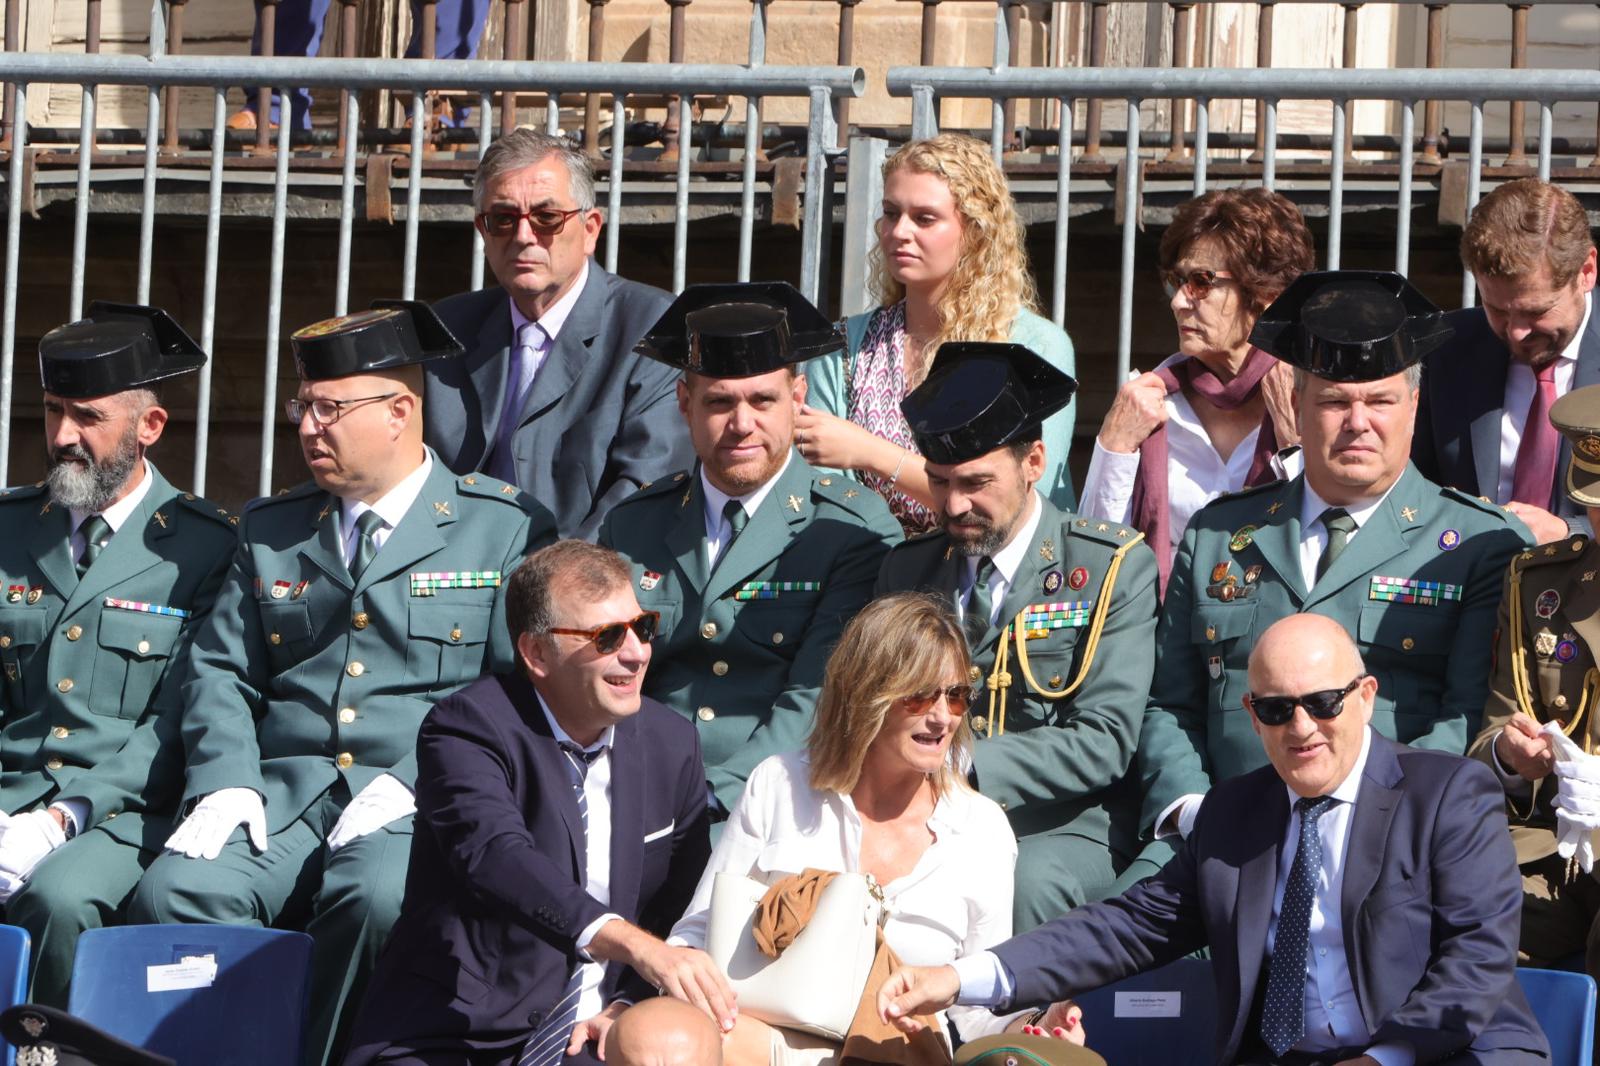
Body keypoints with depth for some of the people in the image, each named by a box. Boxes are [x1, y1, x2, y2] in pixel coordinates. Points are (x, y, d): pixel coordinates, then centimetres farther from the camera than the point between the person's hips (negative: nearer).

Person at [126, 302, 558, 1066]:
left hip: (417, 804, -4)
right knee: (171, 894, -26)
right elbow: (220, 672, 17)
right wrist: (225, 781, -2)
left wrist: (411, 782, -12)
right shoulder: (271, 529, 22)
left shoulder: (507, 528, 8)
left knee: (378, 898, -37)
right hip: (285, 794, 4)